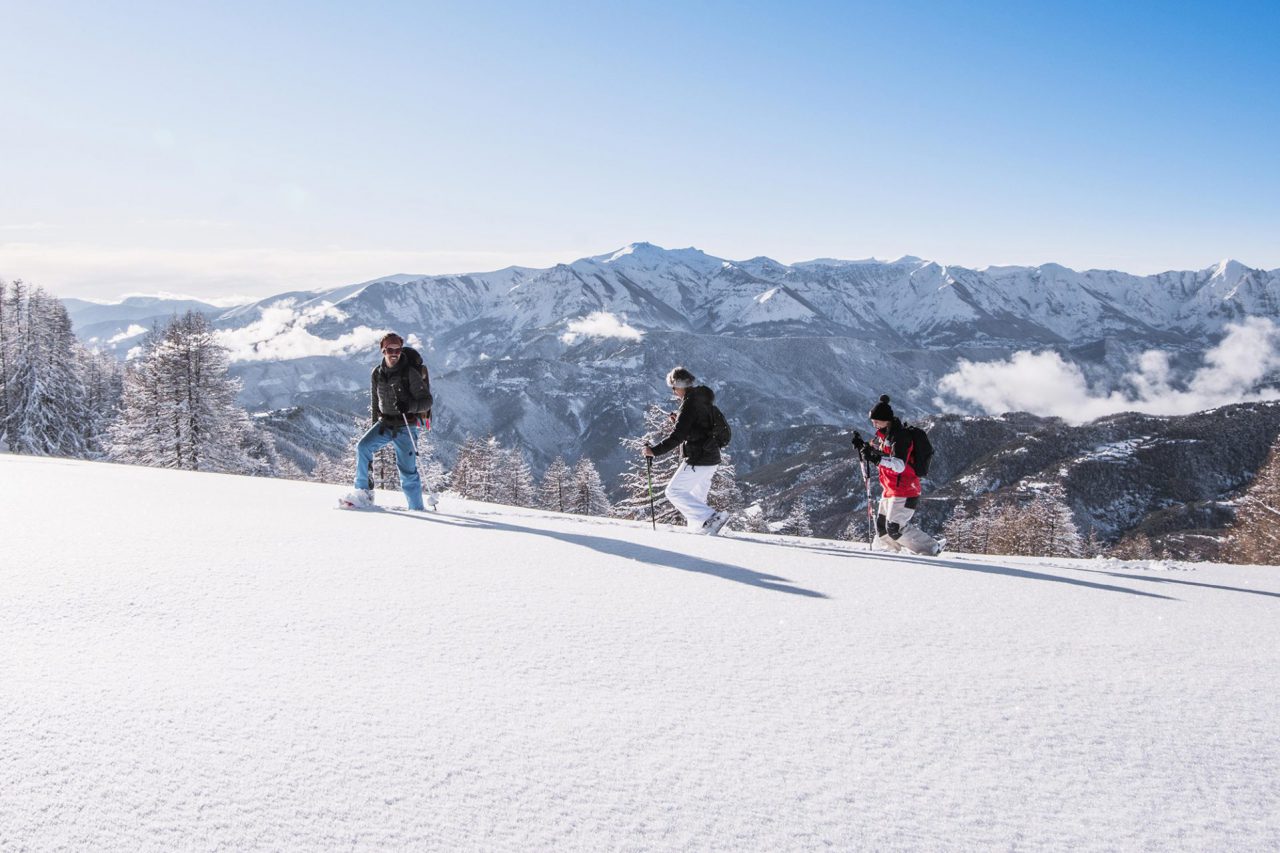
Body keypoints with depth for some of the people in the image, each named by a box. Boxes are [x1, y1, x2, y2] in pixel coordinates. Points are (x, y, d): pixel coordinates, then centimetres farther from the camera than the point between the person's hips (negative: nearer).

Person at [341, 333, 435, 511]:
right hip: (384, 424, 5)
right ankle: (364, 493, -10)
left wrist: (409, 405, -30)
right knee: (363, 447, -17)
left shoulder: (410, 373, -10)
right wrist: (374, 427, 20)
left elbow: (427, 401, -11)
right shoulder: (377, 374, 5)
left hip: (406, 427, -4)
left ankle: (417, 508, 3)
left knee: (407, 468, -7)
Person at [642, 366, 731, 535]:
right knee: (697, 495, 20)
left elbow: (678, 436, -23)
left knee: (674, 492, -5)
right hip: (712, 458, 9)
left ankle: (711, 517, -15)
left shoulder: (690, 402, -17)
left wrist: (654, 450, -21)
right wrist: (679, 419, 15)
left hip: (698, 460, -9)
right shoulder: (703, 399, 12)